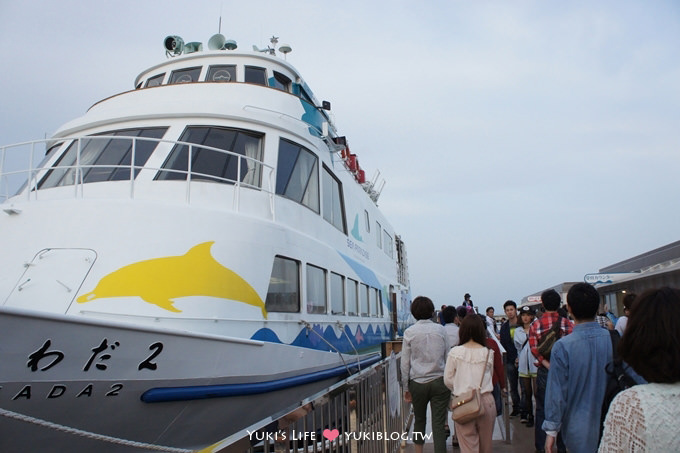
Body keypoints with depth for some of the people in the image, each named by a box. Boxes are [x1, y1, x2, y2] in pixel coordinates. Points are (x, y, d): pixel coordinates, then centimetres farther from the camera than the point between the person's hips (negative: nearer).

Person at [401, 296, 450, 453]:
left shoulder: (409, 332, -3)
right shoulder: (441, 330, 0)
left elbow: (405, 363, 0)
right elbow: (448, 357, 6)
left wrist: (406, 387, 7)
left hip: (418, 383, 0)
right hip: (439, 381, 0)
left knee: (419, 420, 19)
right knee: (438, 424, 2)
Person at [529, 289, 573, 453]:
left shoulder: (535, 325, -3)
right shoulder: (567, 323, -4)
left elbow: (534, 348, -11)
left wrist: (547, 364, -14)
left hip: (544, 372, 0)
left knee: (542, 409, 9)